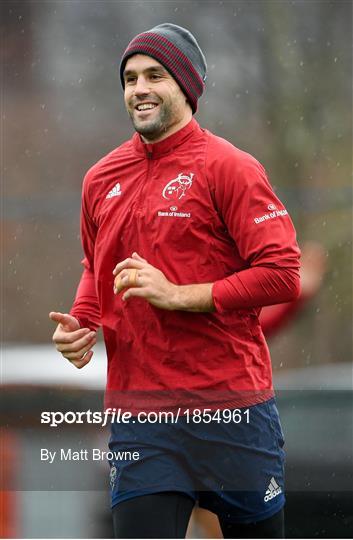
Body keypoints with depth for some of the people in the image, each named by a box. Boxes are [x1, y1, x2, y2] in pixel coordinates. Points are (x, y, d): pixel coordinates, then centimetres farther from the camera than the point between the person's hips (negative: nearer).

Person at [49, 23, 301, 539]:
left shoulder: (227, 167, -6)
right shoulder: (102, 179, 11)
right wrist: (80, 324, 7)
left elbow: (282, 275, -12)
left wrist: (177, 295, -18)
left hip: (230, 408, -4)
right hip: (138, 413, 4)